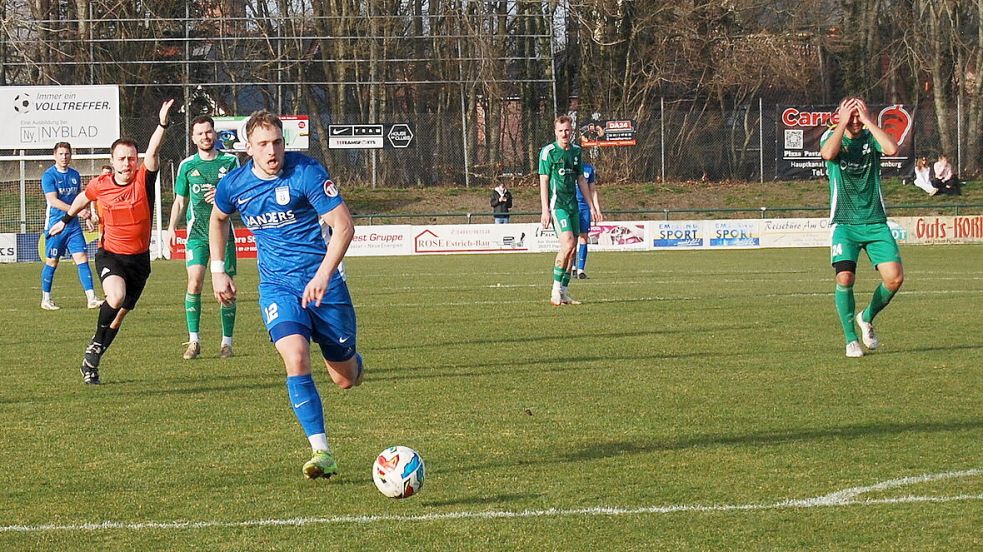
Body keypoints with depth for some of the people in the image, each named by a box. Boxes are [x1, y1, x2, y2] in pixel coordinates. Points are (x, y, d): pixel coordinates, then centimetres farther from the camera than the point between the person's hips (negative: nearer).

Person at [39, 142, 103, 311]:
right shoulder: (49, 175, -9)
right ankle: (46, 299, 15)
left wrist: (86, 215, 15)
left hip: (73, 225, 5)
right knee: (52, 262, 3)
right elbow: (53, 200, -19)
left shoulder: (75, 175, 10)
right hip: (55, 225, -5)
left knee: (82, 259, -5)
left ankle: (91, 298, -10)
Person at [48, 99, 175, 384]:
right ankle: (97, 343, -7)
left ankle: (91, 361, 26)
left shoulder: (143, 179, -11)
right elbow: (83, 199, 18)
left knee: (120, 314, 9)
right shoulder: (100, 185, -6)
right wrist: (65, 219, 32)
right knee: (116, 297, -30)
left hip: (139, 258, 1)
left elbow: (152, 152, -29)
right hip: (110, 254, -1)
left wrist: (162, 124, -43)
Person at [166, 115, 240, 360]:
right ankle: (194, 341, -11)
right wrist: (171, 227, 3)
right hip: (197, 232, 0)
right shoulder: (187, 165, 9)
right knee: (194, 282, -15)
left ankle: (226, 342, 9)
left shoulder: (230, 161, 5)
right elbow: (179, 201, 16)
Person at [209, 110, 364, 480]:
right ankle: (322, 453, -22)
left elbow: (344, 226, -19)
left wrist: (323, 275, -30)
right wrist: (218, 270, 16)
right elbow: (218, 219, 21)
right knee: (296, 359, -25)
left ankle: (351, 361, 47)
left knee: (347, 380, 6)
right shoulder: (233, 185, -3)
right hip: (276, 284, 2)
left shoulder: (307, 173, -16)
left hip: (322, 280, -2)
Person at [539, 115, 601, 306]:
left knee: (572, 249, 4)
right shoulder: (548, 152, -5)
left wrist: (592, 206, 17)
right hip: (557, 203, -7)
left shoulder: (576, 151, 13)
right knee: (567, 244, -19)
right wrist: (545, 210, -13)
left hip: (573, 204, 7)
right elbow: (543, 182, -7)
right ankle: (556, 289, -12)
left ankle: (564, 292, 9)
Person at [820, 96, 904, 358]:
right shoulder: (831, 137, 1)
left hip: (875, 222, 2)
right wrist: (842, 123, -16)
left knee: (895, 277, -11)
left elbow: (892, 149, -19)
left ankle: (867, 317, 18)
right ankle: (851, 339, -3)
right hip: (844, 222, -2)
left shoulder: (871, 137, 4)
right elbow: (828, 153, -24)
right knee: (844, 277, -19)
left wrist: (868, 121, -14)